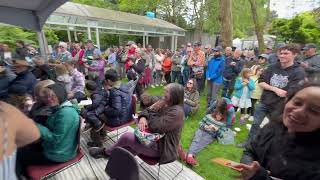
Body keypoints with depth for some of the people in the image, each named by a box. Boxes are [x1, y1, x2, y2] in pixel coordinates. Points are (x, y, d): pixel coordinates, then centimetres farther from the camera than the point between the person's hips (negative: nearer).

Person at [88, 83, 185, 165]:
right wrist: (142, 118, -19)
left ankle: (106, 152, 12)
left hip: (161, 147, -8)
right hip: (155, 139, 8)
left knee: (127, 136, -12)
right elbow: (146, 112, 3)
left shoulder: (176, 112, -25)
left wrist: (153, 109, -17)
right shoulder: (166, 104, 3)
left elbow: (155, 127, -29)